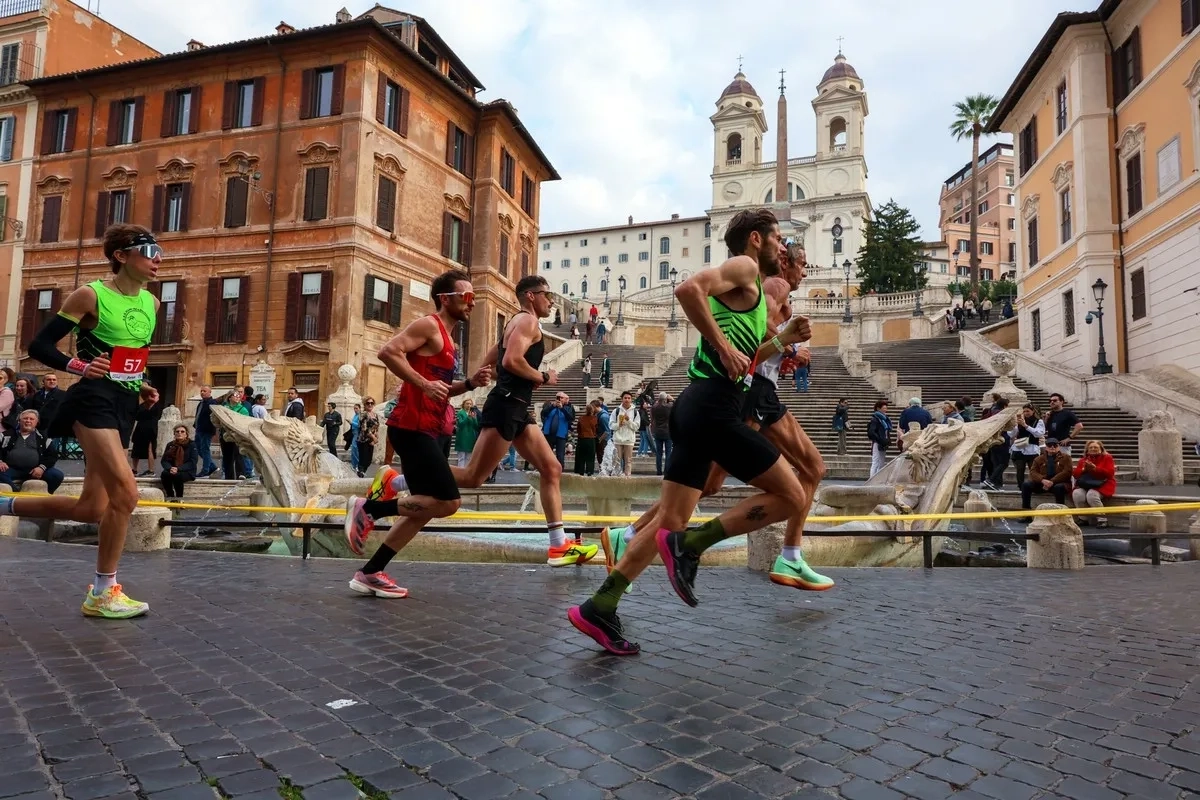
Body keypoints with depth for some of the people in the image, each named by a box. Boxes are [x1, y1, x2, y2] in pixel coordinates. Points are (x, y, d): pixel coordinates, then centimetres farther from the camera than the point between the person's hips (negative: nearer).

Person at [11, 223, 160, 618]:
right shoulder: (90, 295, -8)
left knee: (91, 510, 9)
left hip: (124, 406, 8)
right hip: (94, 400, -8)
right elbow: (39, 345, -7)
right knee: (125, 493, -19)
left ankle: (5, 505, 33)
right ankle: (102, 594, -4)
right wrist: (78, 366, -22)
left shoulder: (151, 303, 11)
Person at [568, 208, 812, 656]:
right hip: (714, 406, -10)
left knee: (670, 522, 8)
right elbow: (688, 289, -18)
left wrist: (785, 338, 23)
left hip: (698, 407, 10)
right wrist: (724, 346, -16)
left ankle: (599, 608, 8)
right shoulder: (744, 268, 0)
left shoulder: (750, 290, 28)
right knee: (791, 497, -1)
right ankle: (690, 545, -5)